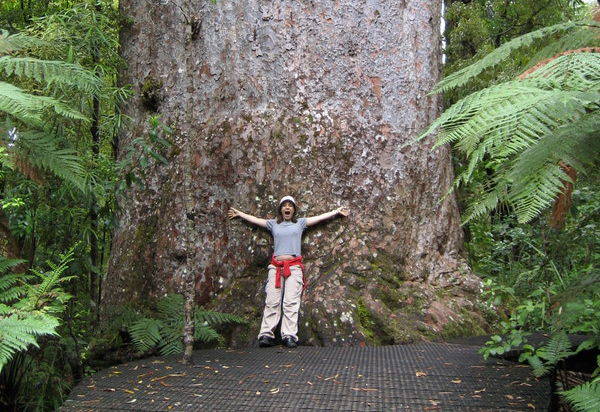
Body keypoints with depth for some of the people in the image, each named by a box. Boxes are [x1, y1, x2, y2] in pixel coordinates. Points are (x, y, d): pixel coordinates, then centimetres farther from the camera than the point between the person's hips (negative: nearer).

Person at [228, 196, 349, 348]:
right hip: (276, 266, 1)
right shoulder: (273, 224, 19)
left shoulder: (300, 223, 16)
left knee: (291, 302, -10)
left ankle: (289, 335, -15)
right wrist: (238, 213, 35)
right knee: (272, 301, -7)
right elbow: (254, 219, 28)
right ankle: (266, 334, -10)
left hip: (294, 266, -1)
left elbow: (321, 217, 18)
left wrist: (337, 211, 19)